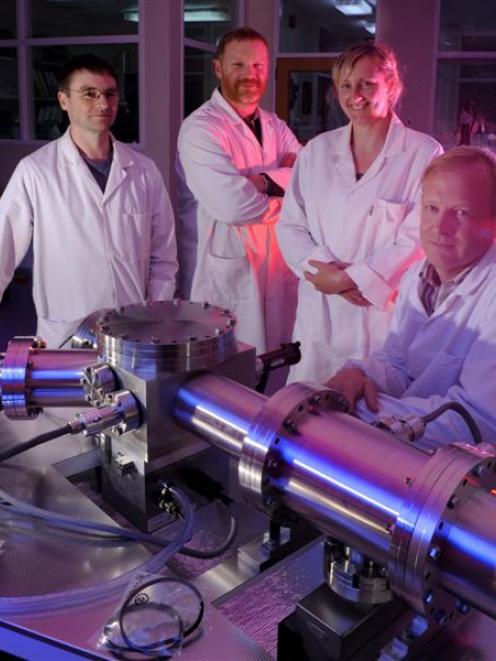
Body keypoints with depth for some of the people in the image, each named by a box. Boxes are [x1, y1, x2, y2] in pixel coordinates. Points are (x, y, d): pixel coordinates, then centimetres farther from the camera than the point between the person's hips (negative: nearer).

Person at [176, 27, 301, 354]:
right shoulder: (200, 128, -13)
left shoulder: (275, 126, 11)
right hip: (224, 275, -6)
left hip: (277, 270, 7)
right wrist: (291, 192, -8)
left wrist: (267, 182, -20)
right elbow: (234, 205, -25)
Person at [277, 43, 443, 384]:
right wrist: (325, 270, -11)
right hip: (319, 314, 4)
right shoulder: (317, 151, 9)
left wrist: (347, 278, -11)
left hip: (383, 315, -3)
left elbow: (417, 241, -9)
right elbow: (290, 225, 6)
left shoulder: (423, 154, -4)